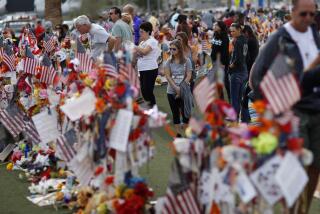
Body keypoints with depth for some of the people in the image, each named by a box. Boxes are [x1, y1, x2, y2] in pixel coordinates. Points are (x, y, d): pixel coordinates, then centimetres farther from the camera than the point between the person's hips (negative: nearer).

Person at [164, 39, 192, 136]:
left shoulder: (186, 61, -3)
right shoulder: (169, 62, 2)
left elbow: (188, 76, -5)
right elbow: (168, 76, -4)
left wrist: (182, 88, -14)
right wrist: (176, 88, -16)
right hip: (171, 92, 2)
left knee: (185, 113, -3)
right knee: (175, 113, 7)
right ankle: (178, 134, 14)